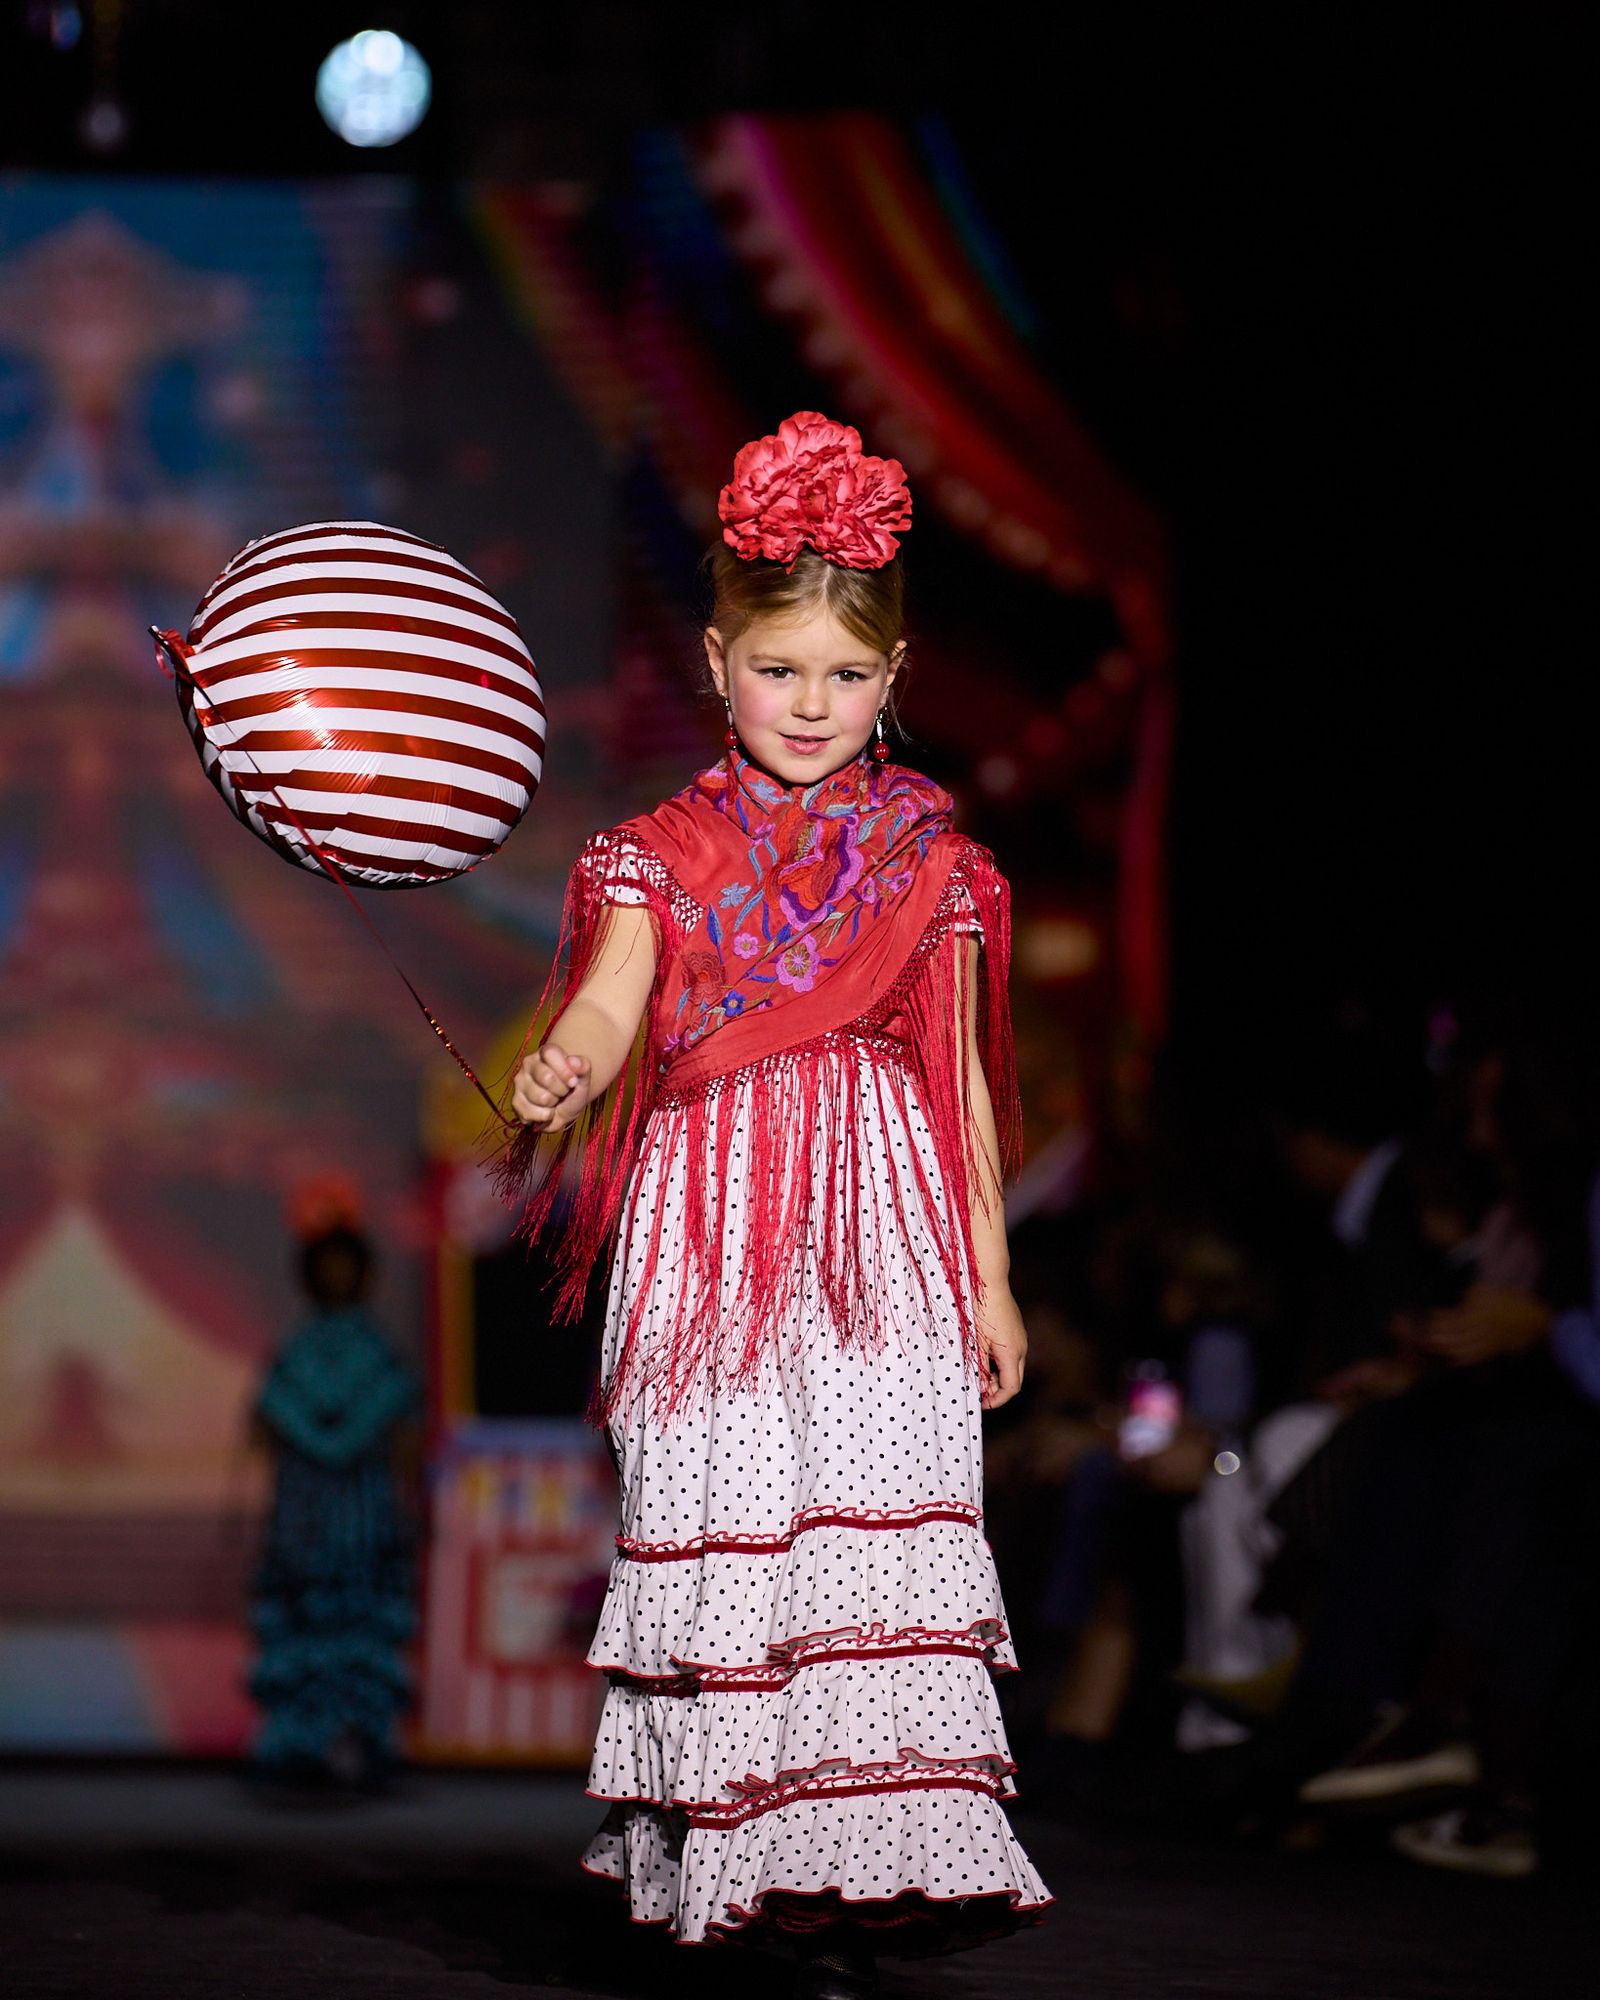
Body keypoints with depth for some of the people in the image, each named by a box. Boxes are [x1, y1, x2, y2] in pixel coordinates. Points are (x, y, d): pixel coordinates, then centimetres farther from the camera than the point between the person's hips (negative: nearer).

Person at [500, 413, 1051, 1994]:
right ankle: (723, 1860, 7)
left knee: (878, 1536, -9)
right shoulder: (663, 854, 7)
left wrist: (991, 1276, 11)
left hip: (887, 1240, 0)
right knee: (719, 1530, -3)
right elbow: (607, 1005, -10)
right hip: (711, 1236, 0)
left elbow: (963, 1080, 13)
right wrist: (563, 1073, -34)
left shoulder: (931, 864, 10)